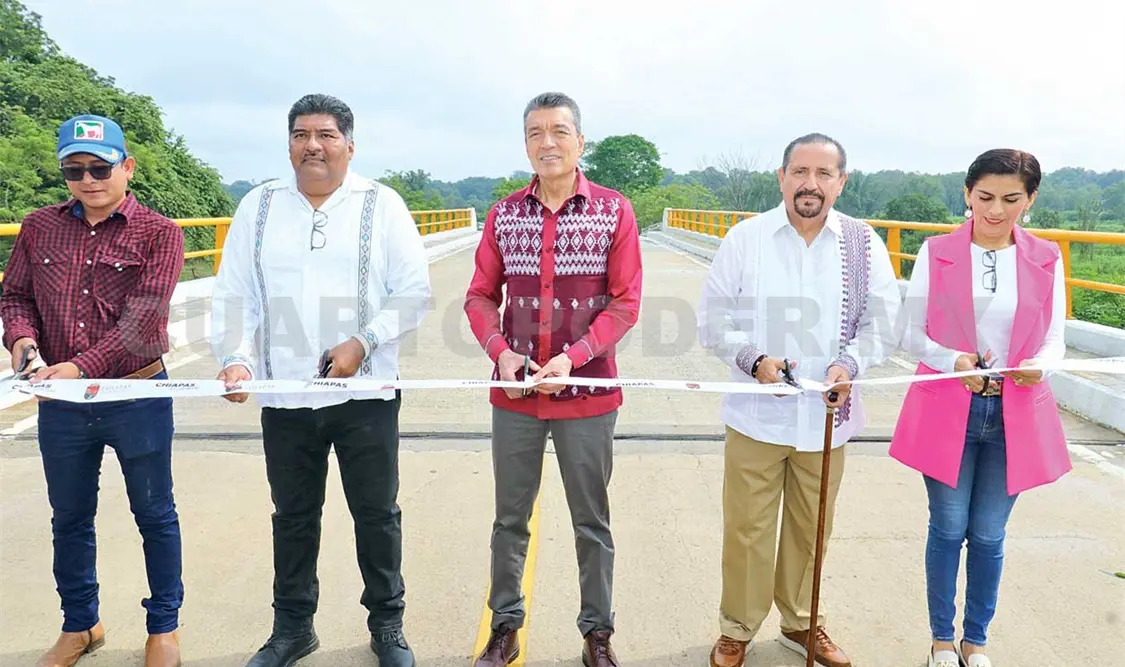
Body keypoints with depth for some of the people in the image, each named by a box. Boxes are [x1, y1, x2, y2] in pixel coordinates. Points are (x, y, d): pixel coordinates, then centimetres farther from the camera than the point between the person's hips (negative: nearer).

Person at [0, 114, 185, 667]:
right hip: (60, 400, 4)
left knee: (154, 515, 11)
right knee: (69, 518, 18)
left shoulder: (158, 233, -8)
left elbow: (141, 318, -17)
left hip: (137, 397, -4)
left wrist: (83, 366, -28)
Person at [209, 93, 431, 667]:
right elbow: (234, 294, 6)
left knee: (377, 513, 8)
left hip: (366, 392, -2)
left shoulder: (381, 205, 0)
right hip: (284, 396, 2)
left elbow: (414, 291, -4)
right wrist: (234, 357, -10)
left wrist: (364, 343, -15)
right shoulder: (259, 206, 7)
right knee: (293, 516, 15)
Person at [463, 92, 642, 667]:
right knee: (509, 518, 14)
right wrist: (501, 352, -12)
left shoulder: (614, 212, -4)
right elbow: (481, 296, 6)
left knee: (592, 522, 12)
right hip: (515, 394, 3)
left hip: (587, 393, -2)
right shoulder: (504, 215, 4)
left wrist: (573, 357, -18)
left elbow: (625, 302, -7)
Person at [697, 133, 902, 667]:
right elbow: (713, 318, -2)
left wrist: (850, 364, -17)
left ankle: (800, 622, 39)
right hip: (756, 415, -2)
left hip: (827, 416, 2)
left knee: (810, 528, 17)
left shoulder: (864, 243, 2)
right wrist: (754, 359, -18)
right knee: (747, 529, 6)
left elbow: (883, 322, 2)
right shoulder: (746, 237, -3)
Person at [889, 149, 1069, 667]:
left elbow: (1053, 339, 4)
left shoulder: (1046, 259, 2)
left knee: (988, 536, 11)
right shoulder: (936, 253, -4)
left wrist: (1038, 365, -19)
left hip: (1015, 417, 2)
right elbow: (911, 333, -3)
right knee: (948, 529, 9)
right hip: (947, 411, -1)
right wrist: (953, 361, -22)